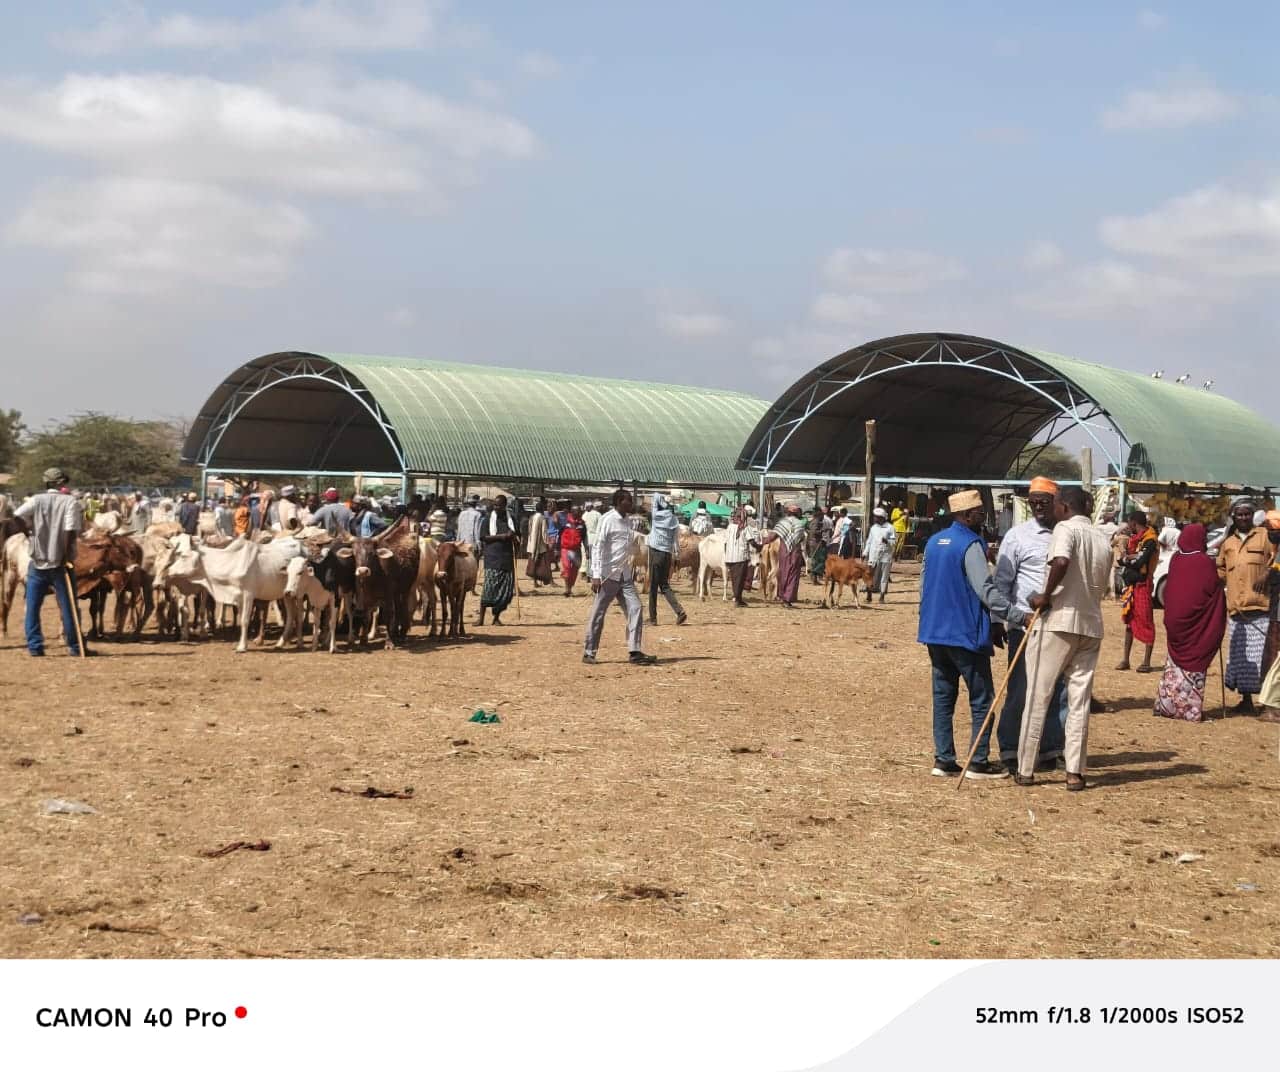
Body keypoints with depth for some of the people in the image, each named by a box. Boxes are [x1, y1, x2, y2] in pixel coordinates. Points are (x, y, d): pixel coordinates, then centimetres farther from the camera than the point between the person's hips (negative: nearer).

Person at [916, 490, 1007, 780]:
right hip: (966, 634, -8)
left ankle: (943, 759, 9)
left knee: (943, 696, 10)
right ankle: (979, 762, 0)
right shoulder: (970, 545, -13)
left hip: (934, 632, 8)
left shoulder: (934, 542, 12)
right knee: (981, 699, 1)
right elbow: (985, 589, -18)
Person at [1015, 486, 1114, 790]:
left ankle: (1026, 769, 6)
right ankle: (1075, 772, 5)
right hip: (1091, 625, 5)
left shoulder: (1066, 528, -6)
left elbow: (1061, 562, -26)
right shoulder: (1103, 541, 14)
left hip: (1058, 621, -5)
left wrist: (1046, 595, -14)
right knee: (1080, 701, 8)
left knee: (1038, 697, 3)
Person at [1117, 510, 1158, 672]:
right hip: (1131, 584, 9)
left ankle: (1146, 662, -4)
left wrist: (1127, 558, -3)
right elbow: (1122, 559, 11)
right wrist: (1130, 558, -11)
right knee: (1129, 621, 12)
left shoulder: (1149, 540, -13)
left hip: (1142, 585, -9)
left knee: (1145, 622, -6)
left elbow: (1139, 561, -22)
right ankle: (1126, 660, 18)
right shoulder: (1134, 538, 16)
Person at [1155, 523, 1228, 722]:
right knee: (1194, 665, 1)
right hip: (1197, 624, -5)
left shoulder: (1175, 559, 2)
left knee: (1175, 663, 15)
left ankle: (1168, 704, 16)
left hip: (1174, 622, 5)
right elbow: (1215, 591, -9)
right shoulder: (1205, 562, -14)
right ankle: (1191, 709, 2)